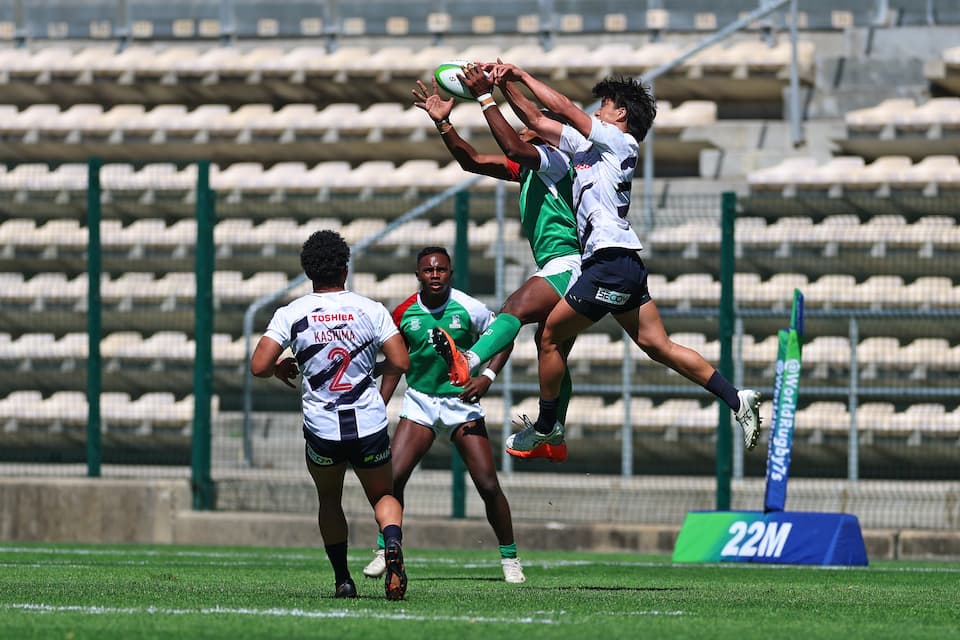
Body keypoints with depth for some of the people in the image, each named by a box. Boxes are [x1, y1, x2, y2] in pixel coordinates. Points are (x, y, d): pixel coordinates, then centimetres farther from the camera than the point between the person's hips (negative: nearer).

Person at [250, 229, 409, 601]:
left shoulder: (291, 315, -3)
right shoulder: (370, 310, -2)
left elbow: (258, 366, -9)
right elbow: (401, 362, -5)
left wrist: (281, 368, 13)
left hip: (321, 429, 0)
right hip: (370, 426, 0)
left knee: (329, 500, 25)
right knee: (383, 496, 18)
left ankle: (342, 579, 15)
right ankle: (393, 545, -14)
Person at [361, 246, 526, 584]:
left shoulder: (468, 308, -10)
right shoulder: (404, 313, -4)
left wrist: (488, 376, -12)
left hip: (461, 402, -2)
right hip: (419, 402, 2)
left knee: (488, 485, -8)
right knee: (392, 477, -12)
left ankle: (509, 559, 7)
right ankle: (385, 552, 5)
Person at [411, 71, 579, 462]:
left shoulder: (554, 158, -7)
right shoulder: (528, 166, 21)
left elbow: (514, 149, -27)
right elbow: (472, 161, 19)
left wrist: (486, 96, -26)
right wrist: (443, 123, 6)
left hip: (568, 264, -12)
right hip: (561, 272, 12)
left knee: (515, 308, -35)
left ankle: (467, 363, -61)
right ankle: (553, 440, 27)